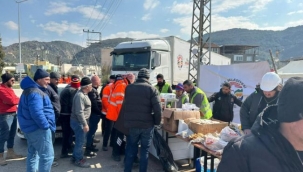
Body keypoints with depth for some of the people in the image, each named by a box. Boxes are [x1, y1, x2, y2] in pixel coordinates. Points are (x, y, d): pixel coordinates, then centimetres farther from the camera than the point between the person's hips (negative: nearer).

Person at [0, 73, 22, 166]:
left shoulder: (9, 88, 18)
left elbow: (15, 99, 17)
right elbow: (11, 100, -21)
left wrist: (15, 100, -6)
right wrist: (18, 100, -1)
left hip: (13, 114, 10)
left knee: (12, 134, 16)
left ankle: (10, 153, 29)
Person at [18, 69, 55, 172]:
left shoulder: (28, 90, 16)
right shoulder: (35, 93, -19)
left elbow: (21, 111, 21)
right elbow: (37, 113, -29)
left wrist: (24, 124, 23)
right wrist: (46, 125, -19)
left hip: (31, 128, 11)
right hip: (38, 129, -11)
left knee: (33, 154, 20)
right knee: (47, 155, -7)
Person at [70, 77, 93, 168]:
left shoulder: (83, 94, 10)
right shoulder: (80, 96, -23)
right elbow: (79, 112, -27)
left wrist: (85, 123, 21)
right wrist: (85, 124, -24)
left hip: (80, 121, 10)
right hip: (78, 122, -10)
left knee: (79, 140, 19)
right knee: (80, 141, 1)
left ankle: (75, 157, 32)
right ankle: (78, 160, 14)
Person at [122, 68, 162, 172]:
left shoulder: (128, 88, 6)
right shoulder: (152, 89, -6)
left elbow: (124, 106, 10)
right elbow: (157, 108, -12)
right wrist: (157, 122, 1)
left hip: (131, 124, 3)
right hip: (147, 125, -3)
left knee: (131, 149, 17)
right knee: (145, 150, 12)